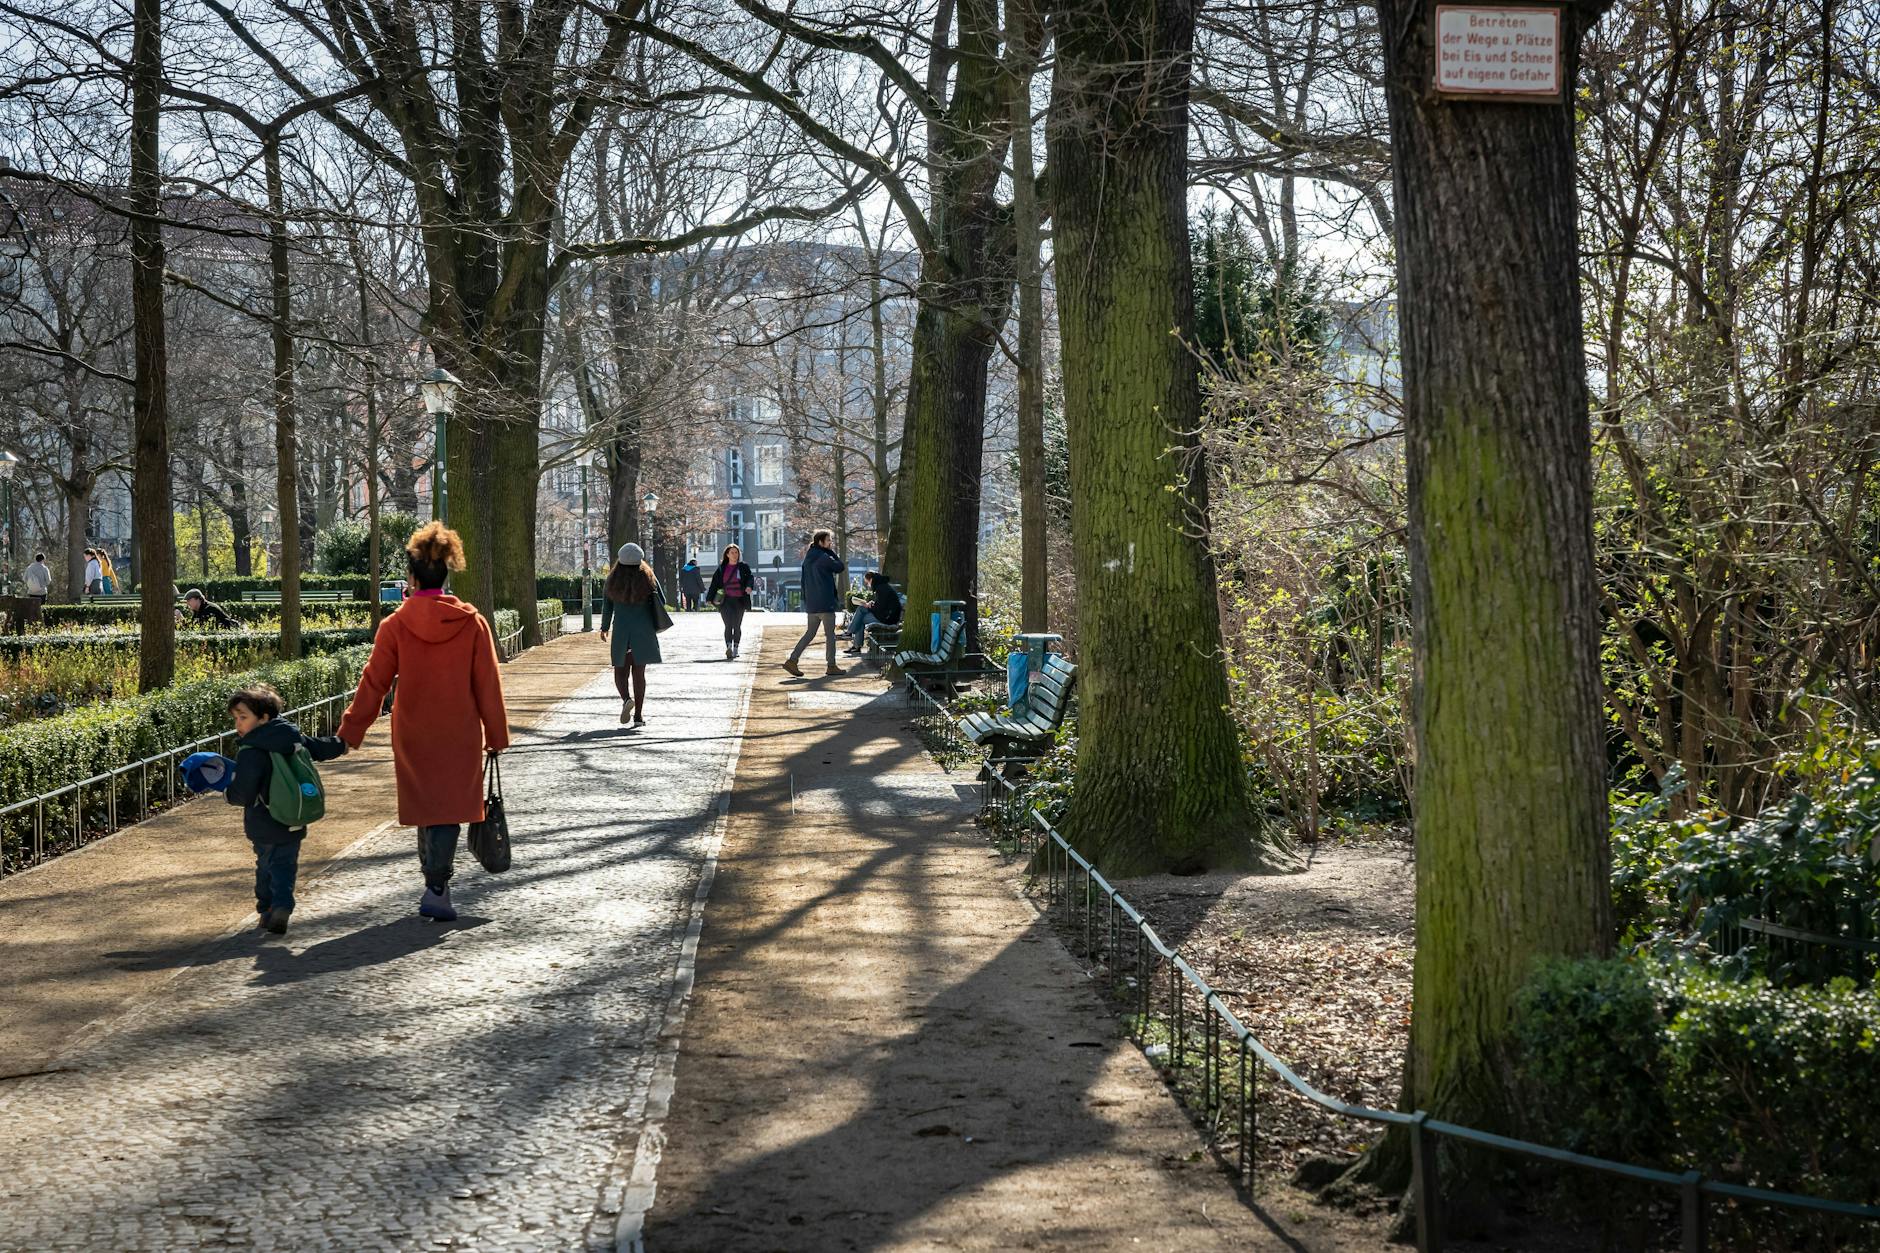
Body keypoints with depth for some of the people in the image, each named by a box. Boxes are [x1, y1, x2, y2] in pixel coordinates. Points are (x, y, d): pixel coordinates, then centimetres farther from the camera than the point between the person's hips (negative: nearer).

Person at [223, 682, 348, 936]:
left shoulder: (250, 752, -20)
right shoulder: (293, 737, 1)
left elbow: (243, 792, -24)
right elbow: (320, 748, 18)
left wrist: (227, 793, -3)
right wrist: (342, 743, 37)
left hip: (264, 826, -5)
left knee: (266, 865, 14)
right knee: (286, 865, 8)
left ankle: (267, 908, 15)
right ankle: (282, 904, -12)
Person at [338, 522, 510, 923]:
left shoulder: (395, 626, -9)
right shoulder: (471, 623, -8)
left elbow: (373, 683, -4)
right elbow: (488, 685, -3)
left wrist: (351, 731, 5)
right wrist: (497, 735, 7)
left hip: (413, 737, 1)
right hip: (460, 736, -1)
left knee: (425, 806, 17)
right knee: (450, 808, 2)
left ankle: (435, 882, 25)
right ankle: (436, 889, -11)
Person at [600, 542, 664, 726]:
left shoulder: (613, 580, -3)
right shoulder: (648, 578, -4)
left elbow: (607, 606, 3)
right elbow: (662, 602, 1)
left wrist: (604, 627, 16)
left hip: (620, 631, 0)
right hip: (643, 632, 0)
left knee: (620, 671, 11)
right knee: (639, 672, 6)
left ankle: (626, 699, -18)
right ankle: (638, 715, 2)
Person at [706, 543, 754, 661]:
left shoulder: (743, 567, 7)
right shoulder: (721, 569, 9)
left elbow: (750, 578, -5)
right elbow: (714, 583, 8)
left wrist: (749, 586, -27)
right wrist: (710, 599, 2)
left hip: (739, 600, 1)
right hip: (726, 600, -1)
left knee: (737, 625, 6)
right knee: (728, 625, -13)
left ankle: (735, 649, 16)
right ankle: (729, 647, -26)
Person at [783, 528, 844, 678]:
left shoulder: (808, 558, 14)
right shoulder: (824, 557, -14)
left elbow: (804, 581, 17)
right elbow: (839, 567, -5)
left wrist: (805, 600, 20)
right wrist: (832, 552, 2)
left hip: (811, 603, 8)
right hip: (825, 603, -8)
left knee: (810, 633, 12)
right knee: (830, 634, 1)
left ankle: (792, 661, 4)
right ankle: (831, 666, 4)